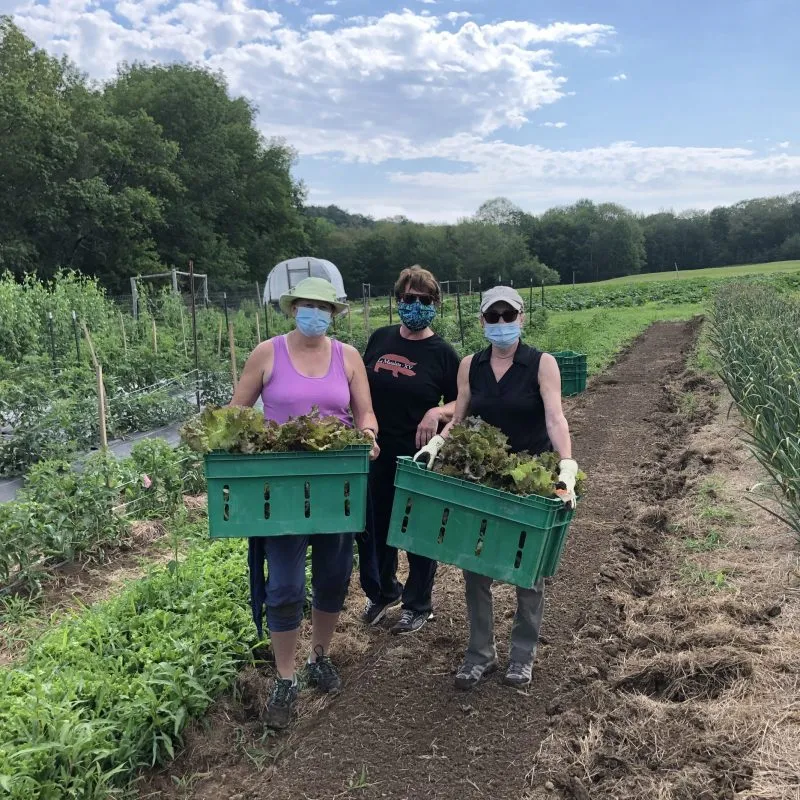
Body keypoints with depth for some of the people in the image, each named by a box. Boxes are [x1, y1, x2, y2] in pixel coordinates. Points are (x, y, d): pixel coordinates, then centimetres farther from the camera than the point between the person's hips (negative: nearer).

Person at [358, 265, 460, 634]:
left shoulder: (442, 353, -6)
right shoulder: (380, 339, 4)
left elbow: (460, 404, -2)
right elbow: (361, 389, 13)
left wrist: (437, 412, -22)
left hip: (419, 456, -4)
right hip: (376, 452, 4)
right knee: (372, 527, 14)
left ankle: (418, 605, 30)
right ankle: (382, 592, 40)